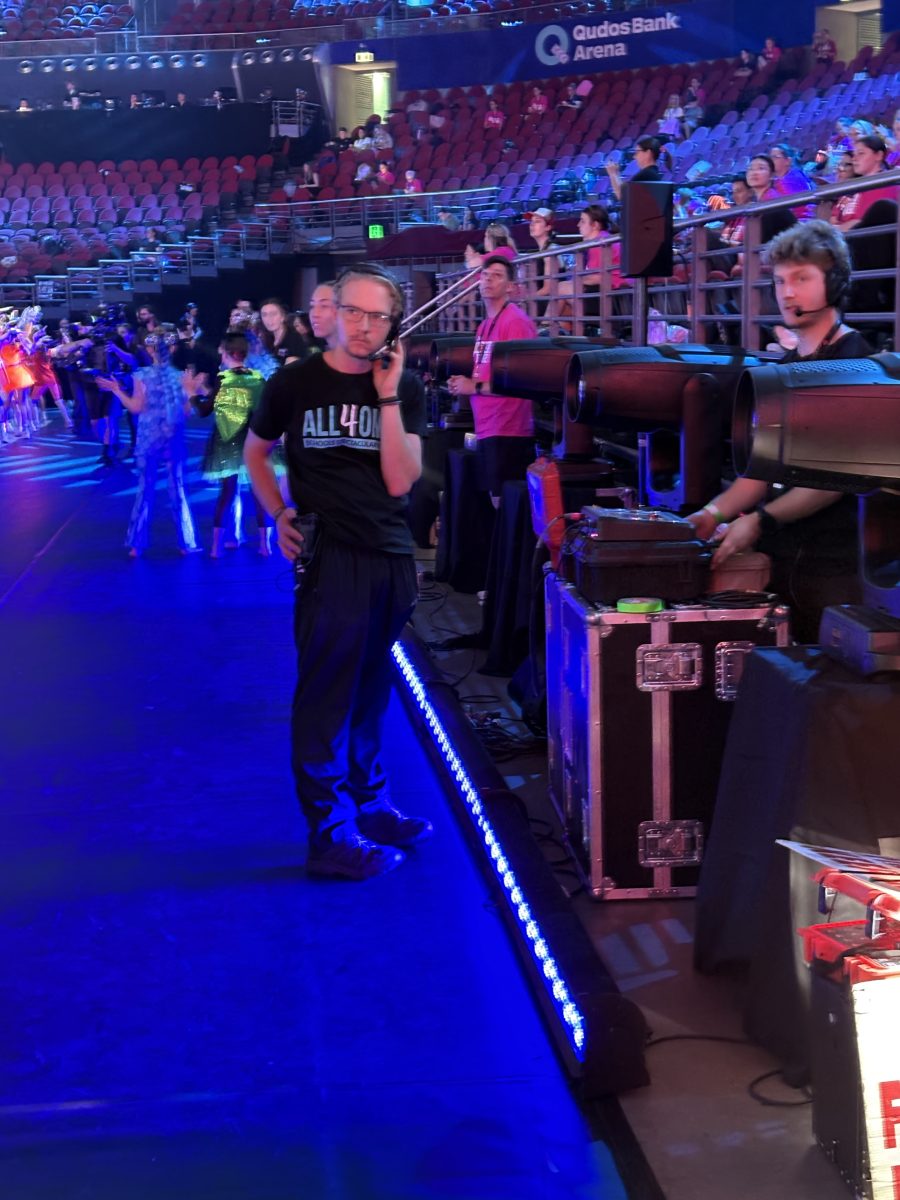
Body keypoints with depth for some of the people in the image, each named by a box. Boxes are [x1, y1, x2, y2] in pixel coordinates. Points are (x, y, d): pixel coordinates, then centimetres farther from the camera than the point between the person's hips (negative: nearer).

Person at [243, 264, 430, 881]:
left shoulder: (406, 388, 3)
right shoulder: (295, 383, -3)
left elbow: (400, 481, -8)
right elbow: (256, 452, 13)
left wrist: (387, 396, -12)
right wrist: (281, 516, 0)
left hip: (392, 558, 4)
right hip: (328, 557, -3)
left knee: (370, 692, 14)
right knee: (327, 695, -2)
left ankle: (370, 805, 28)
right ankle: (332, 837, 3)